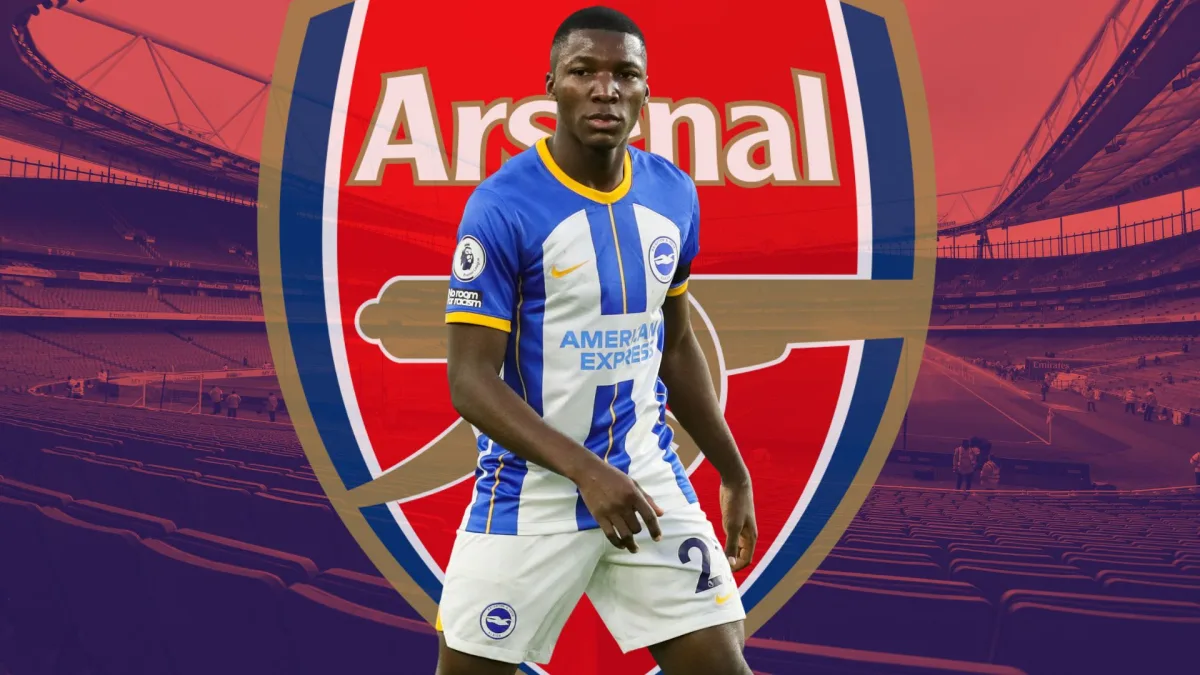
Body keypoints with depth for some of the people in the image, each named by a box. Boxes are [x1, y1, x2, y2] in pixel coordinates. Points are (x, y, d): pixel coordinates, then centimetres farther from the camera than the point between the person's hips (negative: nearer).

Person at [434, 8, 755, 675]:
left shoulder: (674, 193, 3)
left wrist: (733, 472, 15)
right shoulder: (502, 206, -15)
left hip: (647, 474, 4)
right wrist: (585, 470, -27)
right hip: (531, 490, -4)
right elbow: (470, 380, -16)